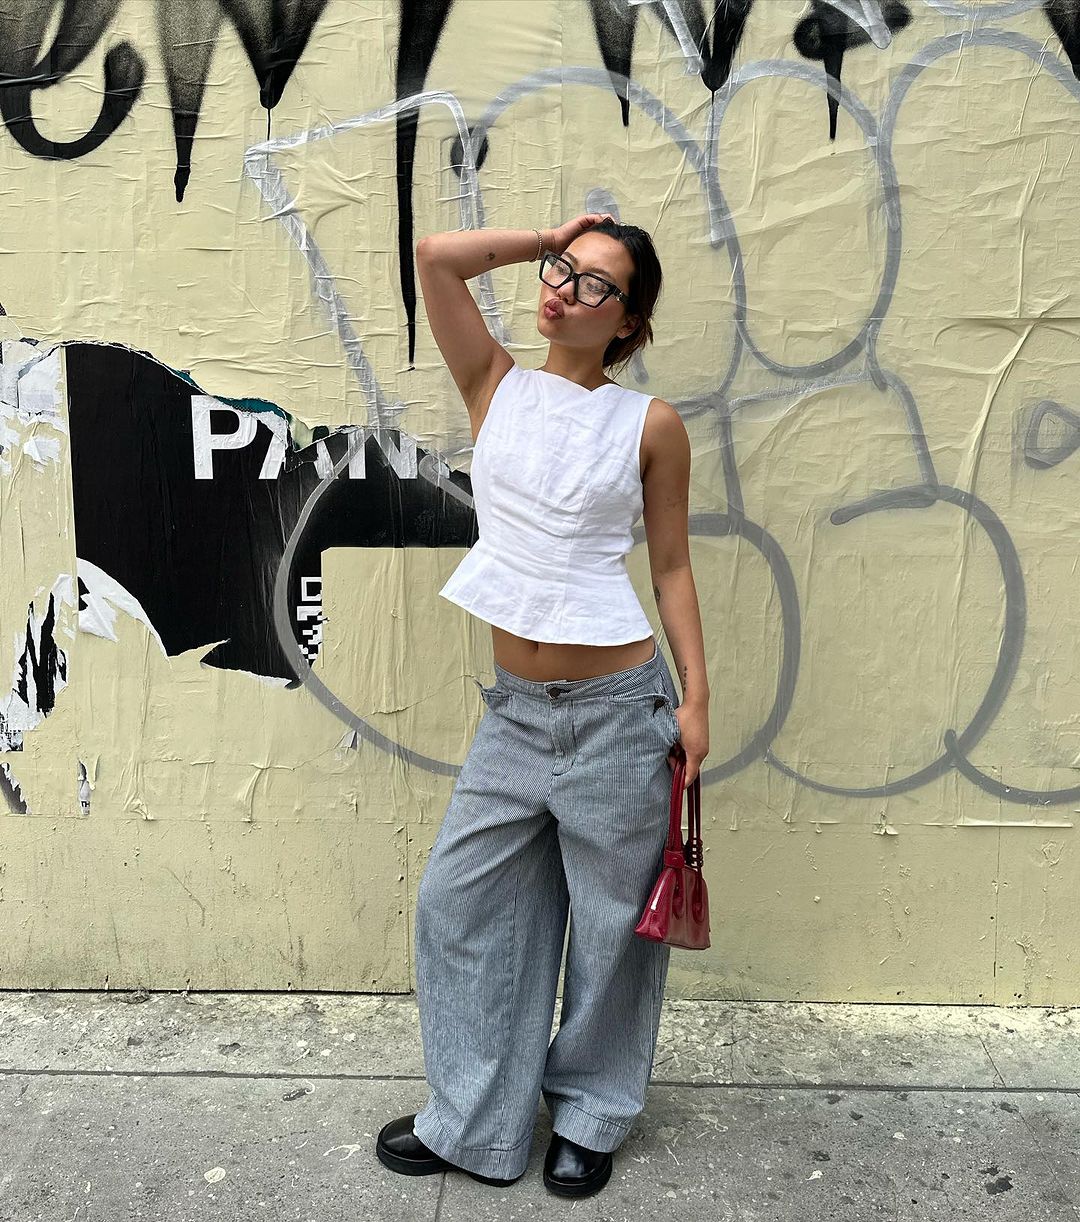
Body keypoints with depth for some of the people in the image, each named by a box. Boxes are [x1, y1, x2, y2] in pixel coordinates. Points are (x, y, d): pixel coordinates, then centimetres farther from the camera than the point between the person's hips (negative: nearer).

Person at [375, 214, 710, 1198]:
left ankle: (590, 1119, 36)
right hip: (515, 711, 4)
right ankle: (474, 1124, 32)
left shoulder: (650, 424, -3)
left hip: (618, 710, -3)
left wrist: (695, 700, -2)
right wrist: (551, 238, 3)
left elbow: (672, 566, 1)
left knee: (611, 920, 12)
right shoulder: (496, 387, 4)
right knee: (463, 904, 11)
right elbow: (435, 256, -4)